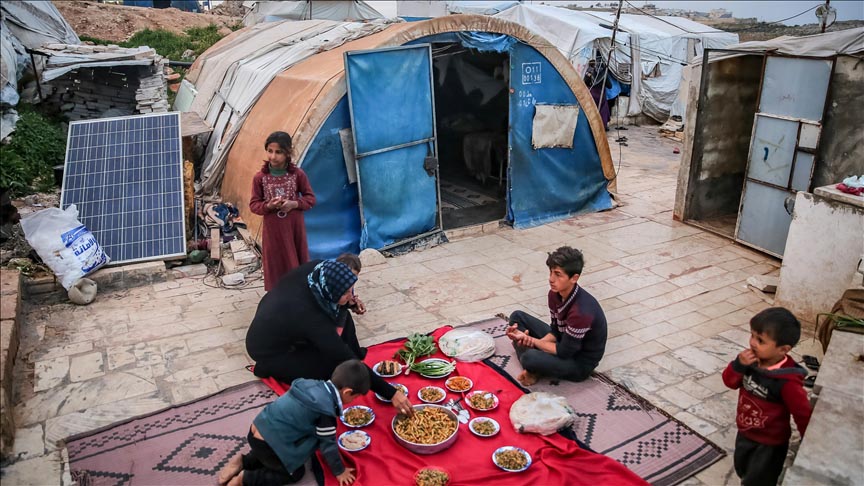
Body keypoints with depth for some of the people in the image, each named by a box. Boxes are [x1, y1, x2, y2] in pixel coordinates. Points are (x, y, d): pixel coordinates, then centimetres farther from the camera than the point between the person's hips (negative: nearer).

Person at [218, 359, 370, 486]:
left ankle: (243, 462, 21)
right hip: (266, 441, -8)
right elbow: (327, 443, -9)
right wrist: (339, 471, 6)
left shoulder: (315, 384, 3)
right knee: (296, 473, 10)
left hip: (258, 428, 8)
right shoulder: (325, 411, -20)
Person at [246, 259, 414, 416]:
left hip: (275, 322, 7)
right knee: (335, 367, -14)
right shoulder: (311, 317, -39)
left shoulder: (315, 272, -23)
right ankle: (269, 369, 0)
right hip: (268, 350, -7)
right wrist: (391, 393, -32)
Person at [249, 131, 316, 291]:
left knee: (297, 263, 10)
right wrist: (268, 206, -20)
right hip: (273, 229, 0)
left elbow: (311, 198, 0)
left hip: (295, 227, 0)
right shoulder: (260, 177, -5)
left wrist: (294, 203, -18)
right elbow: (253, 204, 0)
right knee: (276, 265, 7)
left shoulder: (298, 174, -5)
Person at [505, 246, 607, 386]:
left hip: (580, 362, -9)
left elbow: (564, 352, -25)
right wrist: (534, 343, -19)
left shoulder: (581, 311, -35)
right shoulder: (555, 293, -9)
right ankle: (532, 369, -5)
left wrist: (530, 340, -19)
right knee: (517, 317, 4)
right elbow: (556, 331, 0)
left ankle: (534, 369, 2)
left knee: (529, 358, -34)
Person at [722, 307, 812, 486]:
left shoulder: (787, 382, -31)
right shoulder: (752, 360, -14)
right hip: (744, 434, 6)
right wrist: (739, 365, -27)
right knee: (743, 471, 29)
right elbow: (730, 381, -7)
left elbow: (803, 414, -21)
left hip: (770, 443, -6)